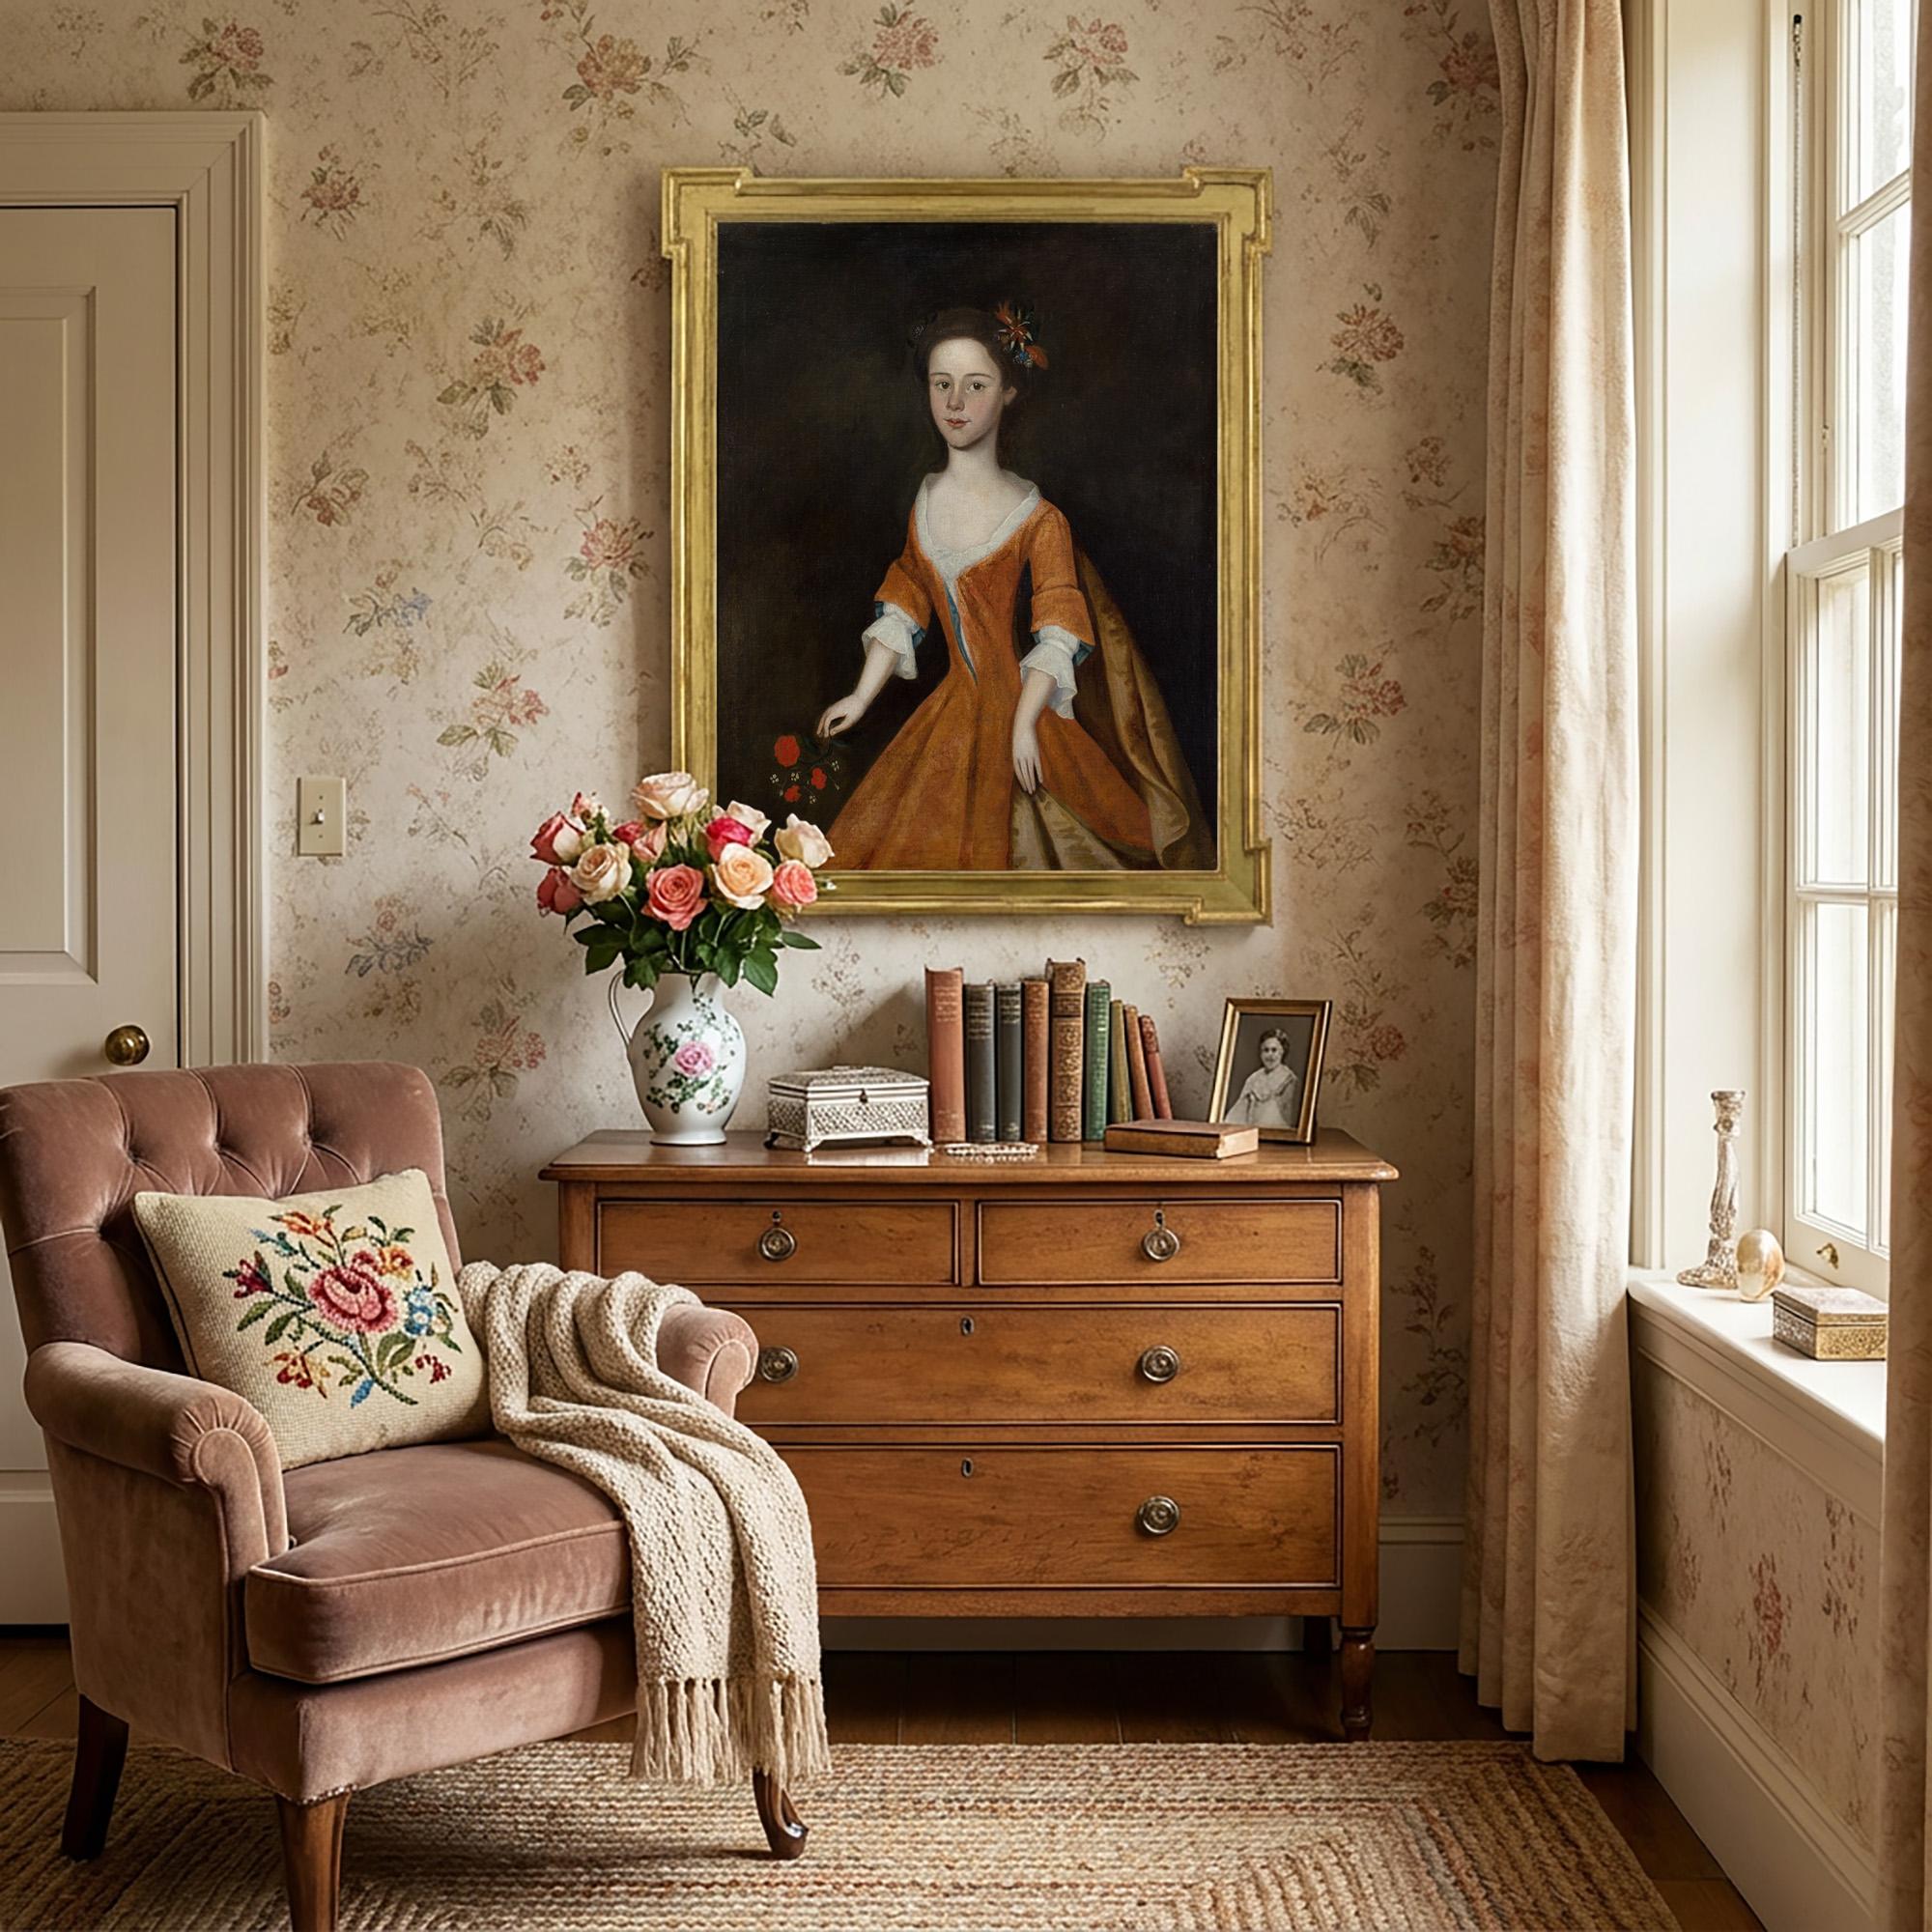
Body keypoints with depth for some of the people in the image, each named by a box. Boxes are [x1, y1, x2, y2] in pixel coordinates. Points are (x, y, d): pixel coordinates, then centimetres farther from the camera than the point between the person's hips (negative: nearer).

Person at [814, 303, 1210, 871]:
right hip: (957, 706, 5)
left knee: (1015, 845, 0)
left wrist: (1024, 722, -22)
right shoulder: (927, 500, 2)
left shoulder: (1035, 517, -14)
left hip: (1020, 704, -5)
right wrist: (862, 696, 11)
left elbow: (1059, 633, -15)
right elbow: (903, 607, 12)